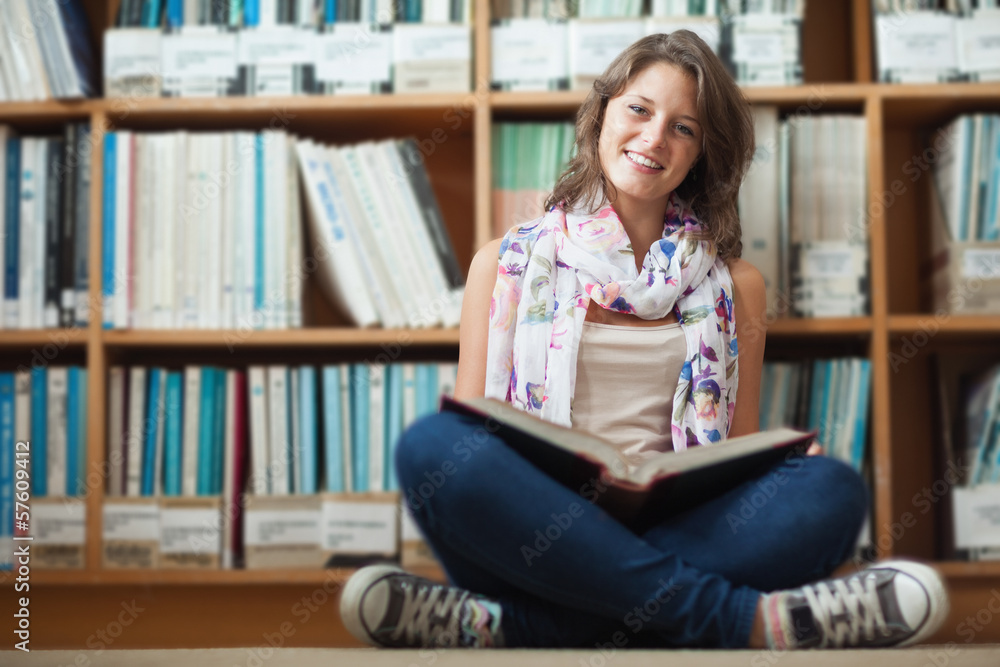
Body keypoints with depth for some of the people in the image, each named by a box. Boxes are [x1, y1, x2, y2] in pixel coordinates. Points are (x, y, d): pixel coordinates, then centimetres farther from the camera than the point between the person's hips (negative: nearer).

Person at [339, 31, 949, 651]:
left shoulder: (734, 284, 18)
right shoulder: (505, 263, 14)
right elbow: (467, 429, 8)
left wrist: (795, 463, -8)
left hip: (679, 527, 2)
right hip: (536, 532, -1)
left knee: (835, 488, -26)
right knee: (432, 444, -30)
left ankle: (511, 626, -33)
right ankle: (737, 617, -31)